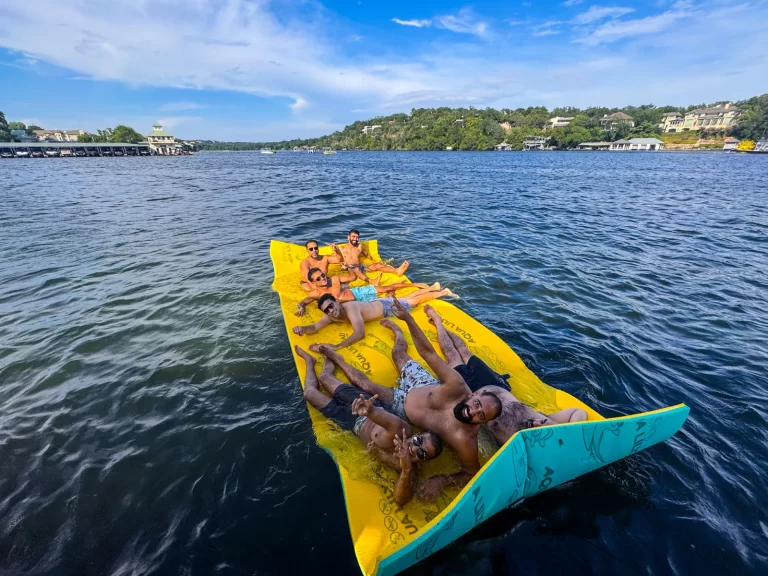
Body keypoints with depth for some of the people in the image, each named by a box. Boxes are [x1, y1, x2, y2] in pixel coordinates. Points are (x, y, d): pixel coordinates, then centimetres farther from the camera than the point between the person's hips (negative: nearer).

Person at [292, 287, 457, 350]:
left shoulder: (350, 308, -42)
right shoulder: (331, 315, -18)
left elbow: (360, 333, -51)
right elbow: (314, 327, -14)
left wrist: (337, 346, -57)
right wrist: (302, 328, -36)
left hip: (386, 306, -6)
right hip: (378, 303, 7)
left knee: (416, 300, 14)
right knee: (407, 298, 27)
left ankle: (443, 292, 37)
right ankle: (432, 287, 51)